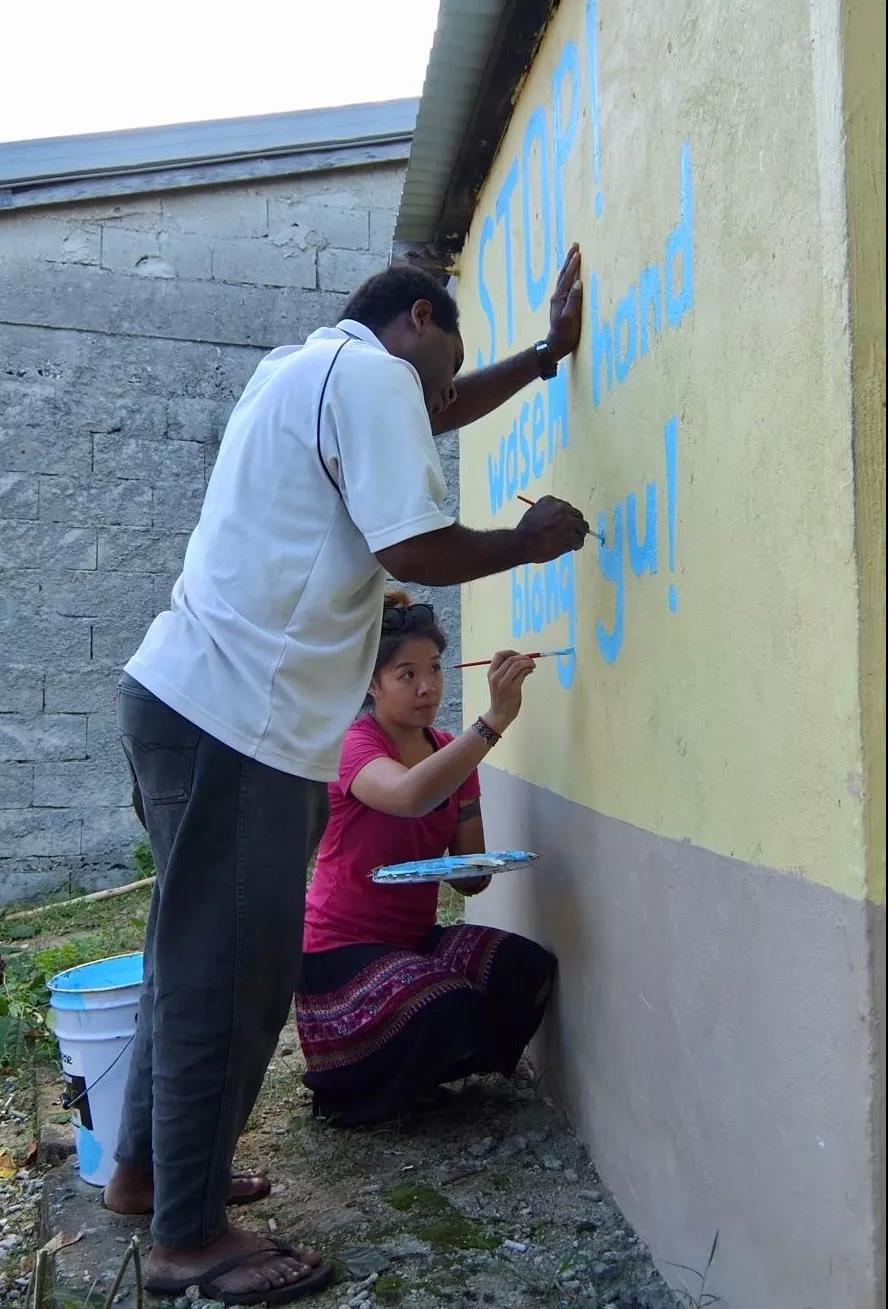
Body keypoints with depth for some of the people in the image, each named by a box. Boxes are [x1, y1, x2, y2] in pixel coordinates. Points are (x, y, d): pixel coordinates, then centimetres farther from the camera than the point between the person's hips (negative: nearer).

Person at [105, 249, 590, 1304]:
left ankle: (146, 1169, 35)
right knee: (229, 975, 0)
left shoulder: (306, 366, 22)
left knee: (199, 958, 19)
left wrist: (548, 351, 39)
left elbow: (437, 412, 37)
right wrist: (530, 541, 0)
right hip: (235, 720, -10)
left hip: (187, 701, 10)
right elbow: (416, 549, -17)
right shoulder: (369, 372, -8)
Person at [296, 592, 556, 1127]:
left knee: (531, 972, -17)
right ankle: (347, 1087, 1)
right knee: (453, 1011, -30)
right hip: (341, 950, -6)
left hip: (415, 939, 7)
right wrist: (496, 718, -44)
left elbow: (471, 878, 4)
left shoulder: (451, 752, 4)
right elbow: (410, 796, -40)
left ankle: (418, 1075, 8)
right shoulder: (355, 745, -15)